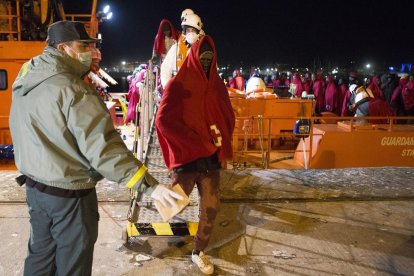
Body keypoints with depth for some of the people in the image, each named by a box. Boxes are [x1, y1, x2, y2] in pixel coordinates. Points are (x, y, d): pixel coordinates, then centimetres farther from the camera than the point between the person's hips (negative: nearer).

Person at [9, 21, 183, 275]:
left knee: (40, 255, 25)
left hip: (35, 185, 8)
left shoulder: (26, 81, 4)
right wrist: (150, 185, -29)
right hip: (69, 194, -8)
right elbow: (102, 147, -30)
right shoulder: (72, 89, -24)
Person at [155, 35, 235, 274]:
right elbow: (164, 119, -16)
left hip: (211, 158, 5)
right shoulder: (178, 85, -6)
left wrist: (221, 142, -2)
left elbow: (228, 118, 16)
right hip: (185, 156, -4)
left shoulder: (218, 86, 8)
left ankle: (199, 251, 30)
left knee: (211, 208, 10)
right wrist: (197, 143, -19)